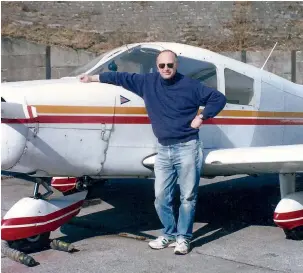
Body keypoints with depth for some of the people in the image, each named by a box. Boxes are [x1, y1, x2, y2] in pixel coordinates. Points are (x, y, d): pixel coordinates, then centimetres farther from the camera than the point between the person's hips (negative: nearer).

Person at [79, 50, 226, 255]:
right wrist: (93, 78, 19)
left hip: (188, 147, -4)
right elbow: (121, 77, 13)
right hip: (164, 149, 4)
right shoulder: (147, 82, 6)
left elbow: (219, 98, 0)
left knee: (188, 196, 1)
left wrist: (201, 117, -6)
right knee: (161, 197, 6)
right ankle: (169, 234, 22)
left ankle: (183, 237, 13)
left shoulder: (190, 85, -5)